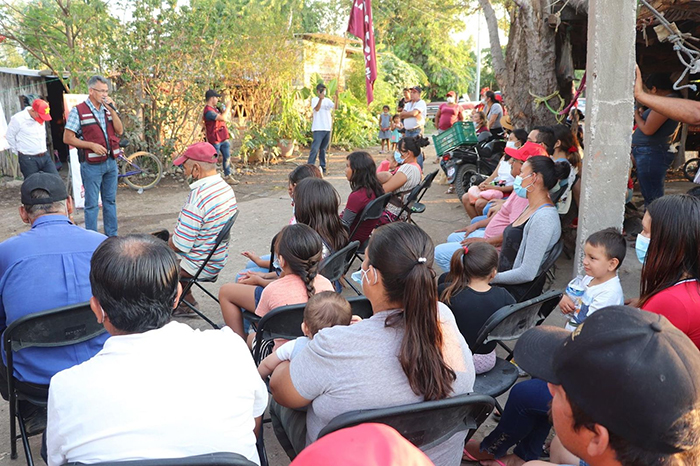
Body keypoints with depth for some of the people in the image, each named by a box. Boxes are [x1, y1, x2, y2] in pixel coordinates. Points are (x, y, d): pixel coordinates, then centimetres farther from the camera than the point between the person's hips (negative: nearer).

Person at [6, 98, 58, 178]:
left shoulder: (40, 118, 5)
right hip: (28, 160, -6)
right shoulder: (18, 119, -12)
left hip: (45, 156, 6)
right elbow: (10, 137, -2)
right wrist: (18, 153, 4)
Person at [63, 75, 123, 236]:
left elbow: (119, 131, 2)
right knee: (92, 204, 0)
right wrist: (92, 145, -16)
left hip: (111, 162, 6)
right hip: (92, 164, -6)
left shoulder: (108, 109, 10)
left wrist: (112, 110, -7)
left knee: (110, 201, 13)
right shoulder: (78, 111, -6)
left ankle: (112, 236, 23)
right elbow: (67, 138, -8)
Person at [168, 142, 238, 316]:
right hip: (218, 261, 8)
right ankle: (187, 303, 30)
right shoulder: (226, 188, -1)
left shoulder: (198, 197, -29)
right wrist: (174, 235, 11)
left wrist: (168, 241, -3)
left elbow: (181, 245, -26)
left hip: (199, 266, -8)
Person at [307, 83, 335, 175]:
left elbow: (335, 107, -3)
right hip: (318, 128, -5)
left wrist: (337, 98, -20)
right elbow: (316, 109, -19)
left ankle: (323, 167, 17)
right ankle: (310, 166, -11)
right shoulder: (314, 100, 0)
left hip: (327, 128, 5)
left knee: (323, 149, 12)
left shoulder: (328, 100, 12)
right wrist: (320, 99, -33)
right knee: (315, 148, -12)